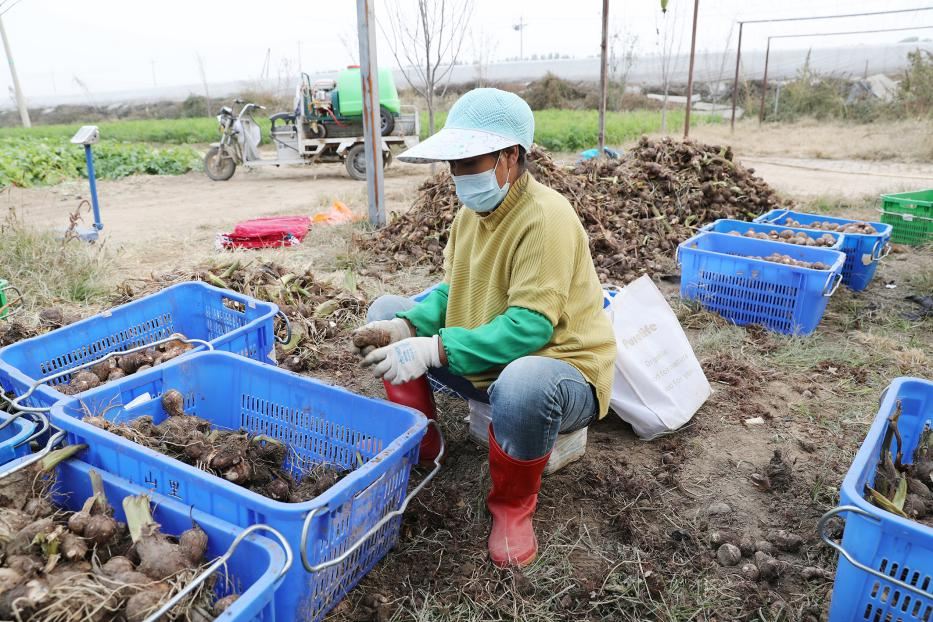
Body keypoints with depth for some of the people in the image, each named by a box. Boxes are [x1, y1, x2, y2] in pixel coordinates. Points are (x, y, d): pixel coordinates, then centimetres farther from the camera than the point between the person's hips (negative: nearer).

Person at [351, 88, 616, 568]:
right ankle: (419, 445, 13)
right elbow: (452, 292, 6)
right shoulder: (470, 212, 3)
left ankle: (513, 503, -11)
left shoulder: (546, 217, -24)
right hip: (485, 365, 8)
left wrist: (434, 350, -35)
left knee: (523, 383, -44)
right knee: (385, 311, 5)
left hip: (559, 370, -8)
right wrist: (406, 327, -14)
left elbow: (530, 328, -31)